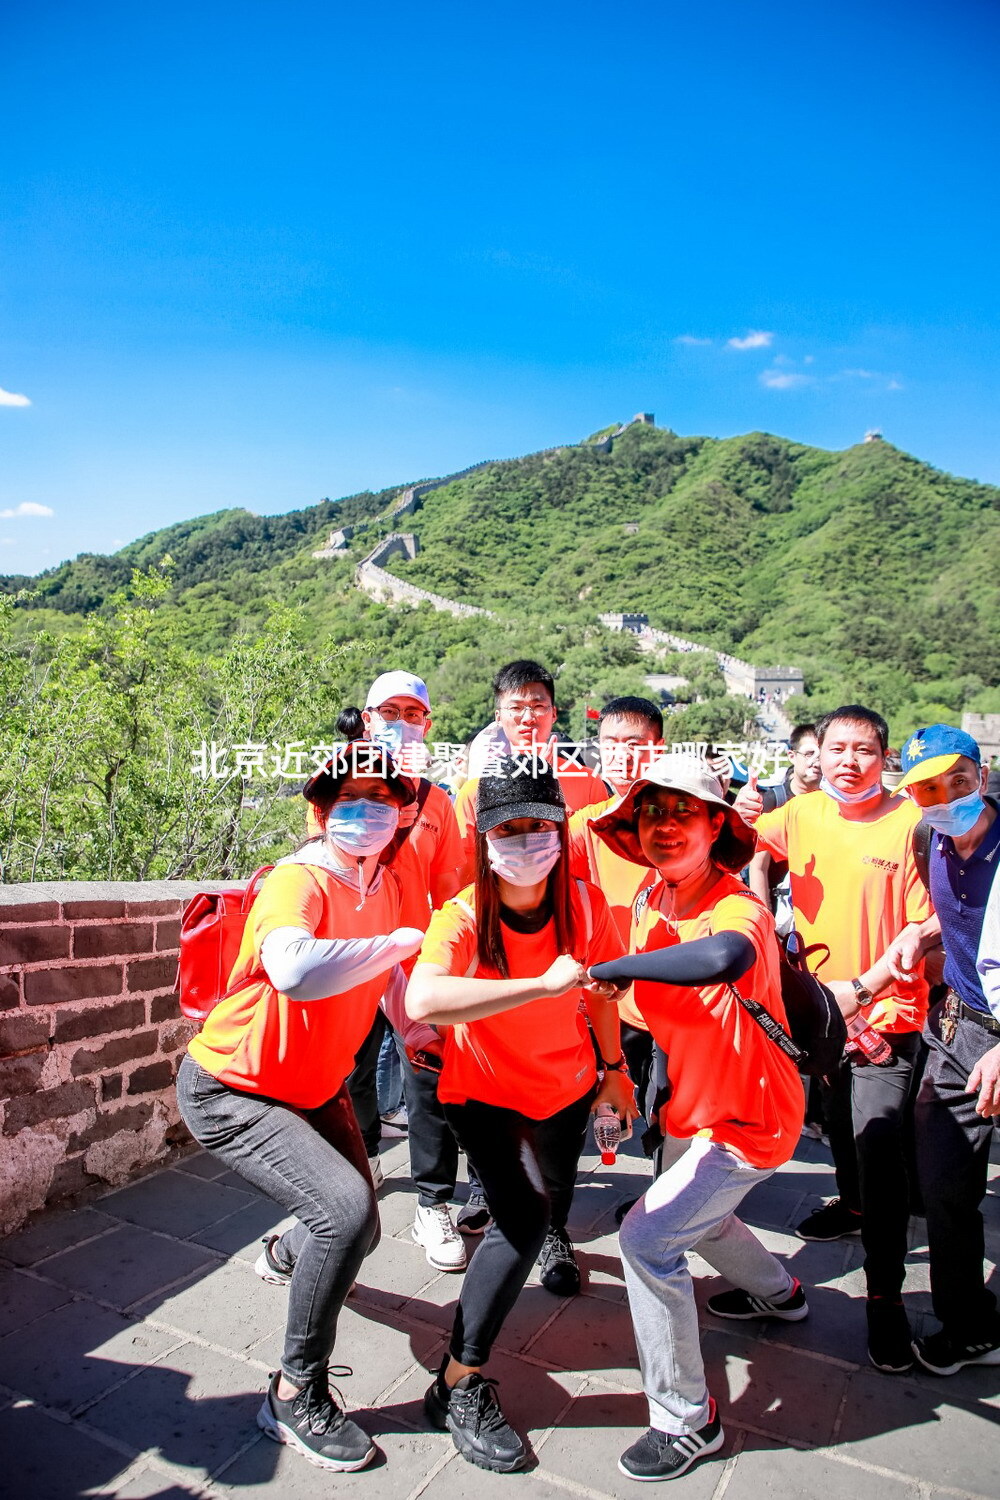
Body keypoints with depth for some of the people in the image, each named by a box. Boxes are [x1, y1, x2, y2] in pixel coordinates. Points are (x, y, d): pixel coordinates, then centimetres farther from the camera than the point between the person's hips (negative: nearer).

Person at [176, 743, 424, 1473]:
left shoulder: (386, 886, -5)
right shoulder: (298, 881, -30)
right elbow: (293, 972, -52)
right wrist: (399, 941, -40)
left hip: (315, 1088, 8)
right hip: (230, 1091, -8)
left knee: (356, 1226, 18)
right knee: (345, 1208, -26)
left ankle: (285, 1253, 55)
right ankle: (297, 1395, -2)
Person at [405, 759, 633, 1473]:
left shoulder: (585, 904, -23)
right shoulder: (462, 919, -33)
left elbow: (599, 990, -4)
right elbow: (422, 1001, -54)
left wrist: (614, 1068, 7)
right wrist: (546, 984, -56)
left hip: (566, 1081, 4)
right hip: (484, 1088, -4)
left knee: (558, 1186, 28)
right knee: (519, 1216, -22)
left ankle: (557, 1235, 68)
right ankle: (459, 1384, 0)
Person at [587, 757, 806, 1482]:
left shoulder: (739, 910, -32)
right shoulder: (651, 902, -8)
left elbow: (721, 959, -57)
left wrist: (610, 968, -50)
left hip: (750, 1119, -8)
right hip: (694, 1103, 9)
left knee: (647, 1237, -13)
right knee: (696, 1214, 29)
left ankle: (687, 1419, 9)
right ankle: (777, 1292, 60)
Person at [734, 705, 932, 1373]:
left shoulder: (911, 823, -15)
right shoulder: (801, 814, -3)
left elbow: (928, 927, -13)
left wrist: (864, 986, -21)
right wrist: (740, 815, -13)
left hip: (886, 1010, -5)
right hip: (820, 1003, 5)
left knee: (878, 1142, -11)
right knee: (839, 1122, 24)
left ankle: (886, 1291, 5)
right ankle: (853, 1203, 50)